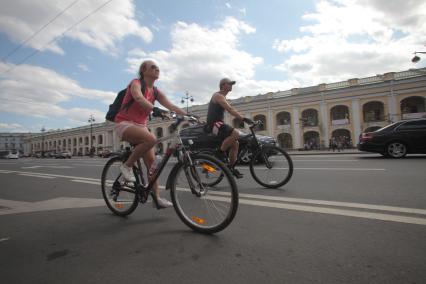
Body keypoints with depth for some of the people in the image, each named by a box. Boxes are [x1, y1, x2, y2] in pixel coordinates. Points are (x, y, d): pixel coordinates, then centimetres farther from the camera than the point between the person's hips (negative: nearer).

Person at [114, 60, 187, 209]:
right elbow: (138, 98, -31)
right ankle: (127, 165, -13)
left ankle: (157, 197, 3)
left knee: (152, 161, -3)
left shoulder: (156, 92, 8)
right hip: (125, 124, -6)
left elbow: (172, 106, -2)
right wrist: (155, 109, -49)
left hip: (140, 126, 6)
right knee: (151, 139, -35)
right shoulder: (136, 83, -8)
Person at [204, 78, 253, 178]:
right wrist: (244, 118, -31)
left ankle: (231, 168, 11)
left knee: (235, 143, 5)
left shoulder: (223, 97, 24)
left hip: (219, 124, 10)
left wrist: (243, 118, 11)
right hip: (213, 124, -10)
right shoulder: (218, 96, -10)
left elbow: (231, 110, 19)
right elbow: (230, 109, -24)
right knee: (235, 134, -29)